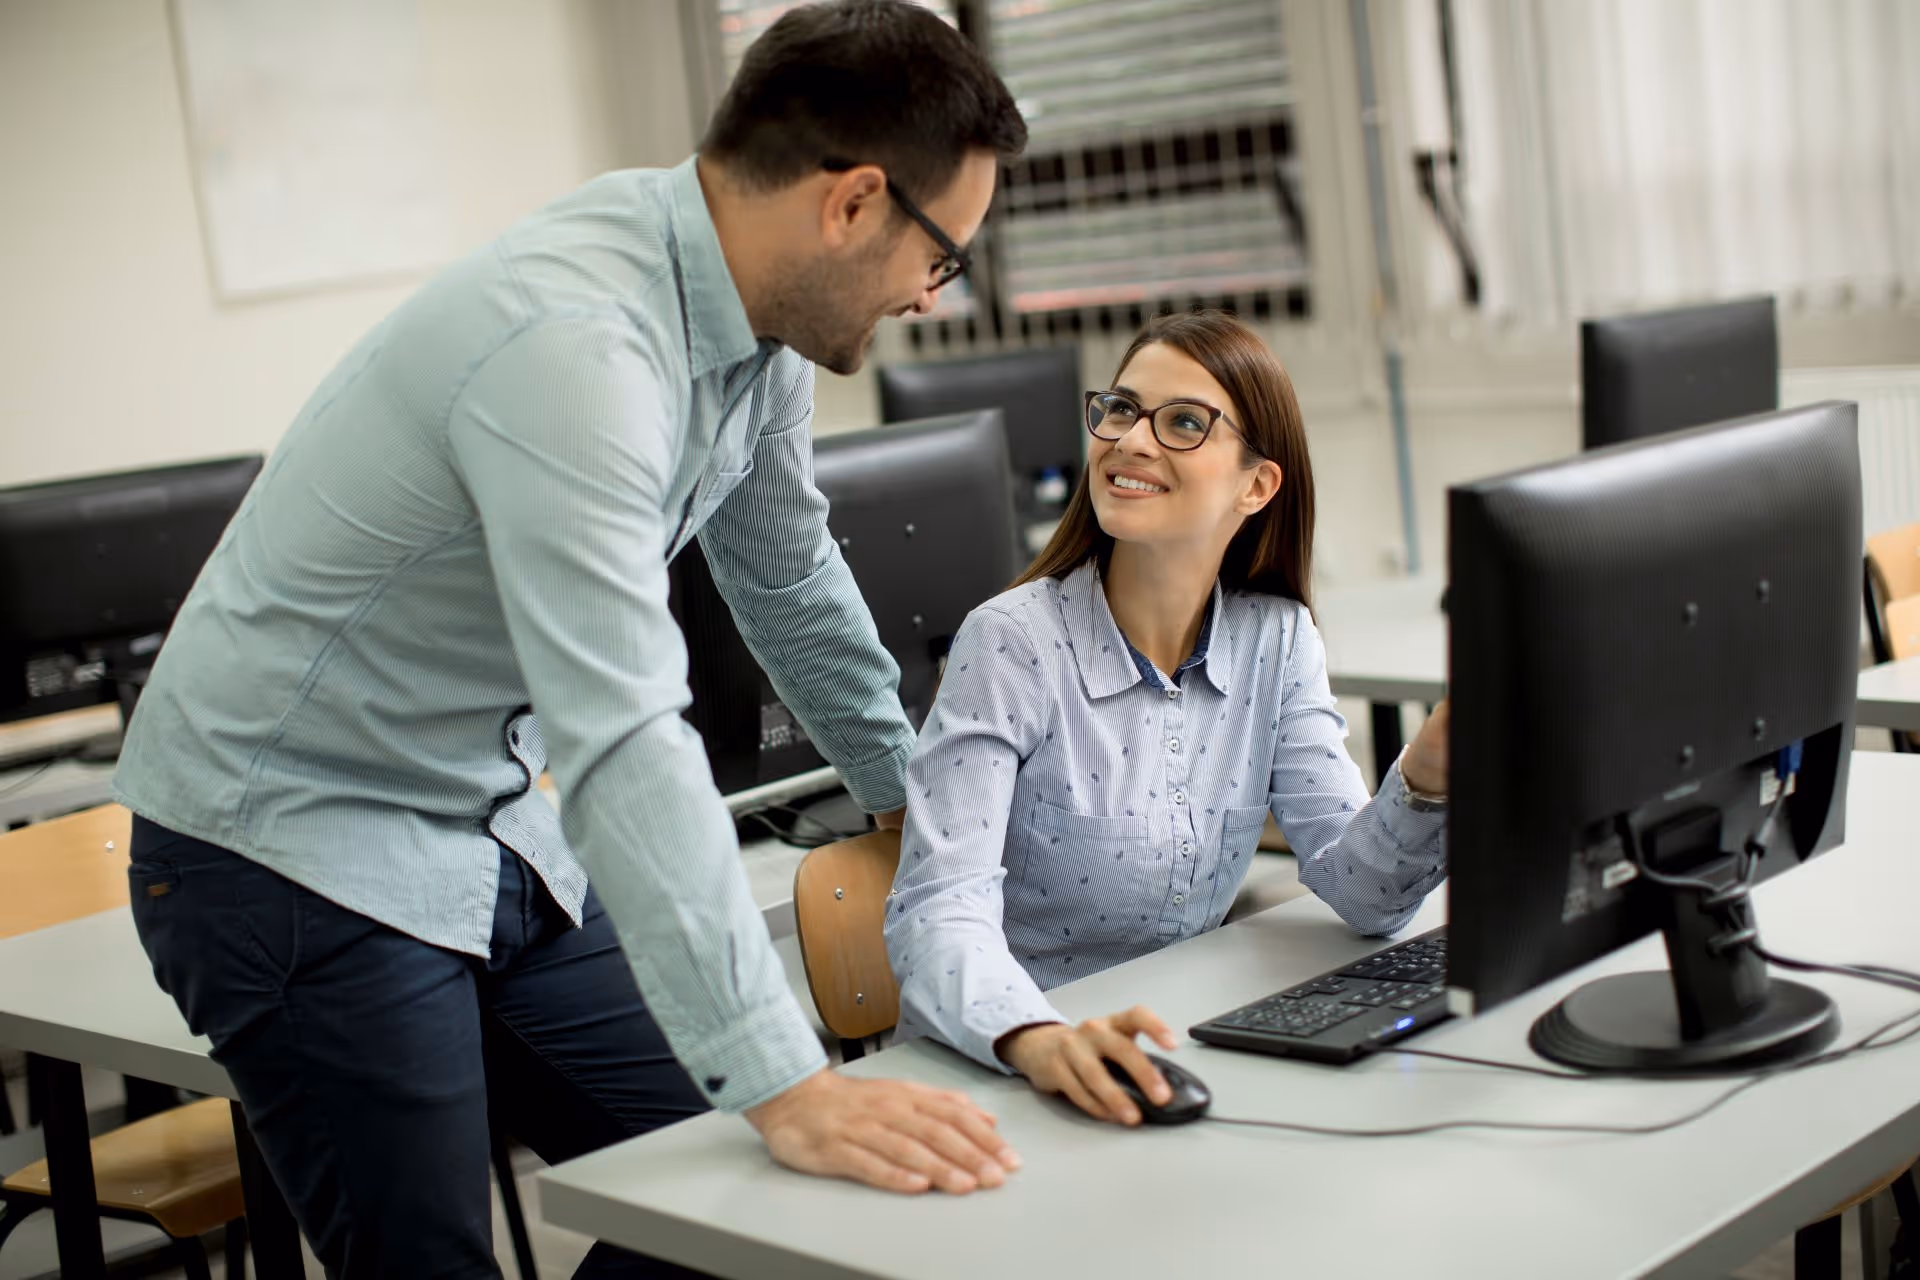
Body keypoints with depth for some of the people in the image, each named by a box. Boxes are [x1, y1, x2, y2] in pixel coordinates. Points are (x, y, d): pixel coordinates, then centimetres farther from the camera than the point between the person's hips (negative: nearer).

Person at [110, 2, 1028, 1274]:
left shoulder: (756, 318, -2)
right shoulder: (574, 345, -31)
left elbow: (790, 577, 16)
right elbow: (622, 744, -38)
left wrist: (909, 793, 28)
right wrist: (788, 1089, -38)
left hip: (496, 836, 8)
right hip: (299, 856, -8)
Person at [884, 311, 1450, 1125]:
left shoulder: (1277, 640, 3)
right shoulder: (1013, 644, -12)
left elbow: (1362, 891, -3)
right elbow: (939, 908, -22)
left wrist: (1426, 779, -24)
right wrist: (1040, 1041, -41)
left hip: (1173, 1064, 3)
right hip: (992, 1073, -3)